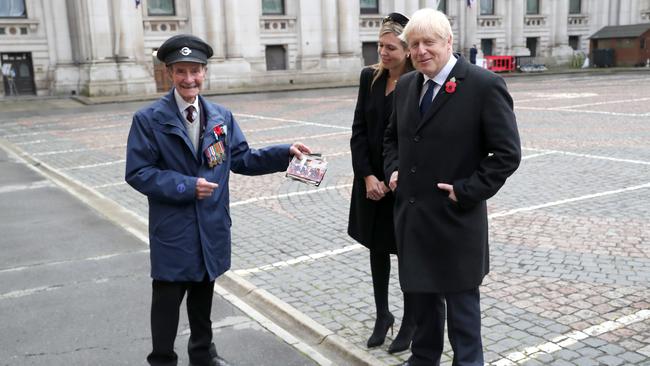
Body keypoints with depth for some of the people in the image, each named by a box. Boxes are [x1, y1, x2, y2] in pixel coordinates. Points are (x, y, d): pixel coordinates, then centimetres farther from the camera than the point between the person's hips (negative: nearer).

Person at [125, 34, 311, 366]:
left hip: (211, 225, 5)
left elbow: (241, 159, 4)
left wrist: (285, 153, -8)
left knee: (203, 292, 20)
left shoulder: (221, 117, 4)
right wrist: (186, 186, -20)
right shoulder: (148, 119, -10)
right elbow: (138, 173, -13)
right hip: (172, 228, -4)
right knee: (167, 298, 5)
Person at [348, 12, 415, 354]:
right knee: (377, 248, 14)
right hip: (372, 180, 5)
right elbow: (359, 130, 0)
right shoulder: (369, 77, 2)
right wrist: (368, 176, -8)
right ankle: (382, 314, 32)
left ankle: (410, 322, 25)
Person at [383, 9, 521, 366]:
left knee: (460, 299, 10)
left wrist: (468, 191, -17)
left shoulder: (484, 85, -13)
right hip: (410, 213, 6)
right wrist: (393, 169, 5)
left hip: (454, 218, -6)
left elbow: (507, 153, -13)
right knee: (420, 292, 20)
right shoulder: (406, 85, 7)